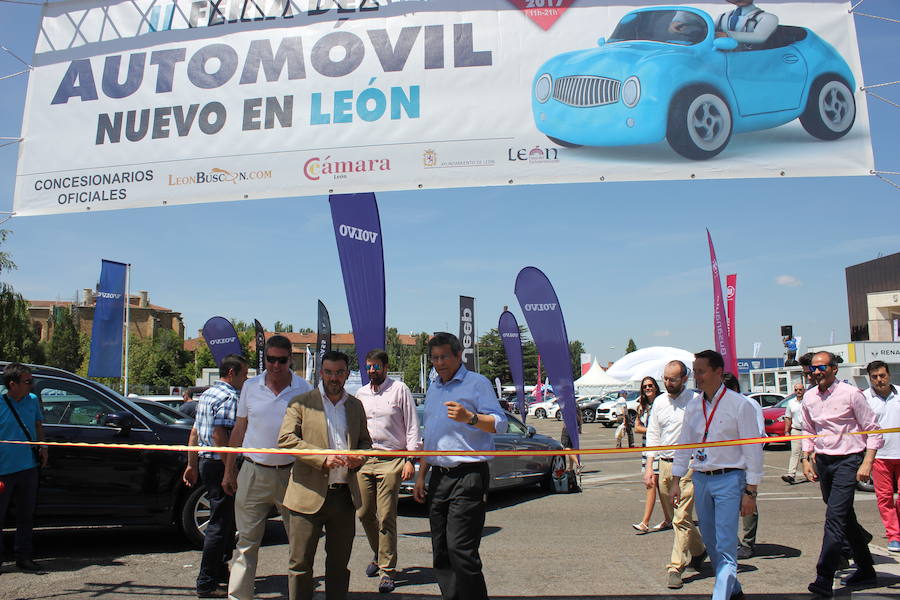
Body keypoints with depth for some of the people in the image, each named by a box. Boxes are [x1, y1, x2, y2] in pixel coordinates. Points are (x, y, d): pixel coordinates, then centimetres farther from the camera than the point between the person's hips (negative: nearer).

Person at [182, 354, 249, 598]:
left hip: (205, 461, 10)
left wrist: (192, 464, 22)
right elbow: (219, 435, -24)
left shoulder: (207, 394, 16)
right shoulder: (229, 397, -14)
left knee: (225, 519, 20)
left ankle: (221, 570, 30)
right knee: (220, 523, -3)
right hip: (219, 464, -10)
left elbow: (194, 432, 19)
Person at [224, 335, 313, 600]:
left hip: (290, 474, -1)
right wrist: (229, 471, 11)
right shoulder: (251, 387, 4)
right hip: (253, 473, 1)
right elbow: (239, 429, 11)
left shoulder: (304, 390, -3)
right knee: (246, 541, 6)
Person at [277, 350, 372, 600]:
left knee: (339, 564, 13)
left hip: (345, 495, 4)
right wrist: (322, 458, -19)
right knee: (300, 564, 3)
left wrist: (359, 457, -2)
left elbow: (365, 441, 21)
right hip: (309, 495, -4)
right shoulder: (301, 403, 0)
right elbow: (286, 439, -9)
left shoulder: (356, 406, 13)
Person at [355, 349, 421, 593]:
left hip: (390, 462, -5)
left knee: (386, 518, -5)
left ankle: (387, 570, 5)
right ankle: (378, 554, 35)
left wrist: (410, 460, -7)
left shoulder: (399, 390, -1)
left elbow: (412, 426, -2)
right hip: (363, 461, 5)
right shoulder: (361, 394, 13)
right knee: (364, 513, 9)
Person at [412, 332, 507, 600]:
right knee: (440, 551, 9)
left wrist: (469, 417, -30)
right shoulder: (433, 390, 19)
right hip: (438, 476, 7)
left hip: (468, 476, -7)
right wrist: (421, 475, 21)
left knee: (460, 549, -13)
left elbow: (500, 424, -13)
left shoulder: (476, 383, -3)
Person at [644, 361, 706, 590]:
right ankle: (698, 550, 38)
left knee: (682, 519, -8)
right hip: (664, 465, 6)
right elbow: (653, 435, 14)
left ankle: (675, 567, -1)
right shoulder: (659, 401, 10)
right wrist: (649, 467, 8)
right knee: (674, 516, 16)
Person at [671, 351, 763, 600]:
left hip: (729, 479, -6)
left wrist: (750, 492, -10)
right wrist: (676, 481, 11)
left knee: (726, 547, -8)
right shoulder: (693, 406, 7)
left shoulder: (739, 404, -8)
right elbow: (683, 445, 14)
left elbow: (753, 449, -8)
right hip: (700, 479, 6)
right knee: (710, 543, 15)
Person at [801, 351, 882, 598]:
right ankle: (865, 570, 32)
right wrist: (806, 459, 9)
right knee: (846, 517, 16)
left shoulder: (850, 394, -10)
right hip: (823, 461, 6)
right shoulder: (809, 397, 7)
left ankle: (824, 578, -15)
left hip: (848, 460, -6)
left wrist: (866, 463, -13)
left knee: (835, 516, -15)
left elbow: (873, 430, -6)